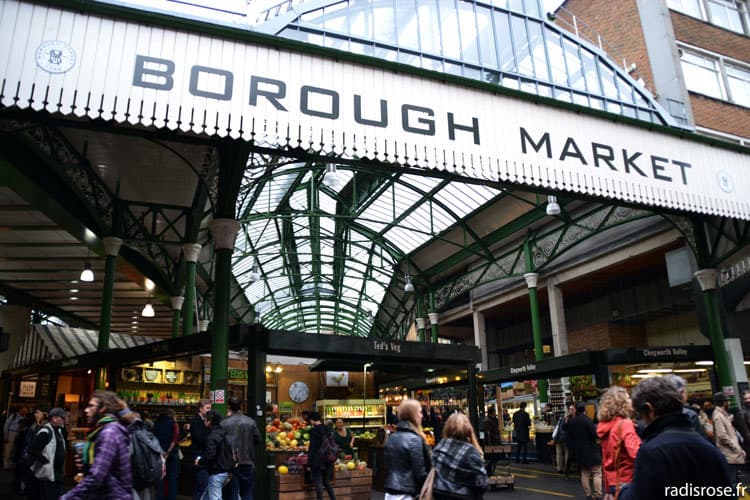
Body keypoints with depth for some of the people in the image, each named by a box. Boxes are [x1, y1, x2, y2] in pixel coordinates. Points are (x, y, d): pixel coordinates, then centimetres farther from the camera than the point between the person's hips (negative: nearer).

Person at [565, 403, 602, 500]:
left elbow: (569, 436, 11)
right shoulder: (586, 419, -14)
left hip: (579, 451, 6)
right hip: (591, 449, -6)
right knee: (597, 473, -1)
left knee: (584, 473, 13)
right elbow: (594, 433, -20)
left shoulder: (571, 421, 6)